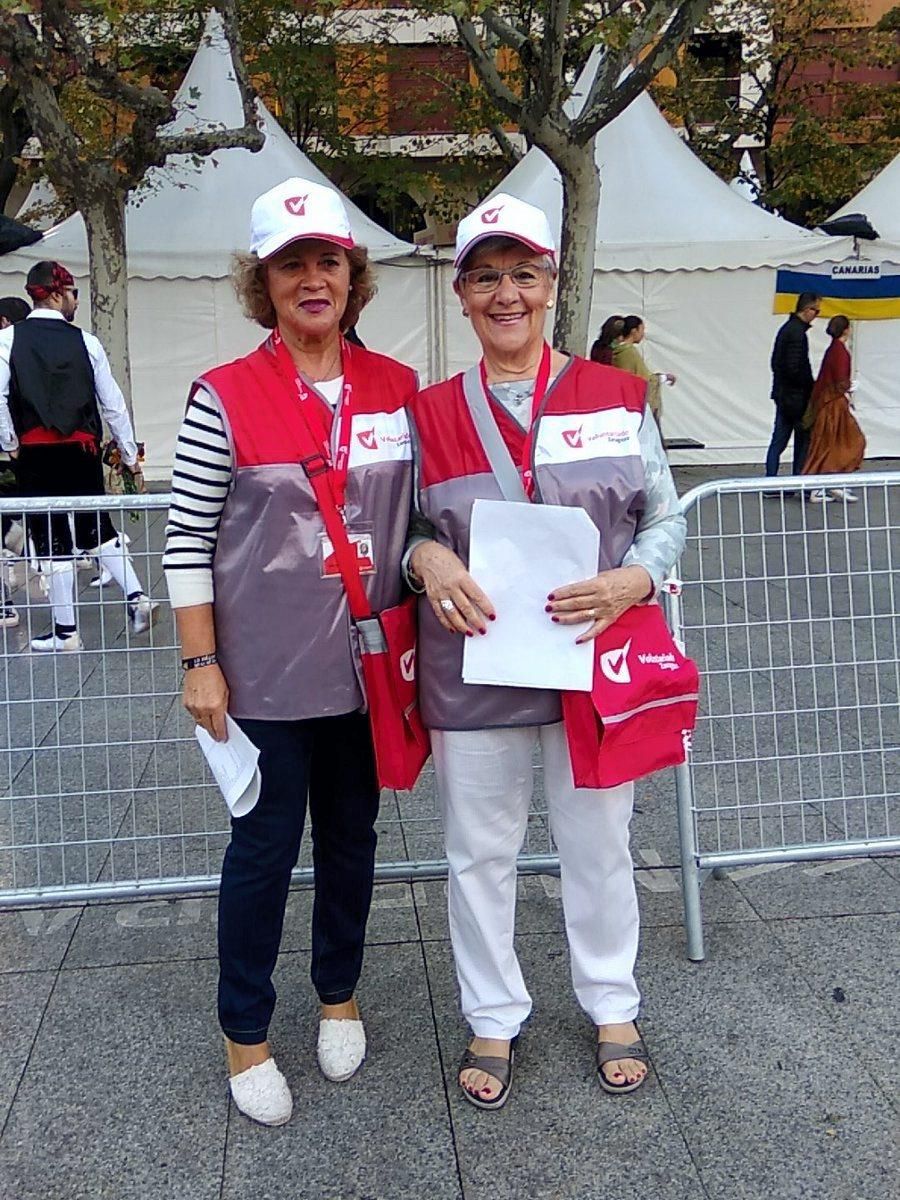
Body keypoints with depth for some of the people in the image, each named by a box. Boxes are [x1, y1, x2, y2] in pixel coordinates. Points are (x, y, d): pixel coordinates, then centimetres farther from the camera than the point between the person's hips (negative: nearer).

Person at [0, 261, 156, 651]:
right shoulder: (85, 341, 1)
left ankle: (65, 632, 8)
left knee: (51, 537, 3)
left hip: (36, 452, -2)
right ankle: (136, 596, 6)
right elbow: (112, 401, 3)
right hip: (83, 448, 2)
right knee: (96, 524, 18)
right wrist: (129, 453, 12)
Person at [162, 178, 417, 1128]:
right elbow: (186, 537, -7)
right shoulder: (225, 397, -9)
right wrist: (201, 664, -9)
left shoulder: (398, 388, 2)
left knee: (351, 834, 17)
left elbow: (422, 513, 10)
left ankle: (339, 997, 39)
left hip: (366, 660, 4)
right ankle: (246, 1034, 27)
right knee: (264, 847, 7)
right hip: (266, 668, -3)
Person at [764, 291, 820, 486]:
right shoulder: (798, 332, -16)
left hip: (783, 394, 9)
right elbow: (795, 368, -22)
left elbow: (776, 362, 17)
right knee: (804, 439, 0)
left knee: (779, 440, 8)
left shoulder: (786, 328, 14)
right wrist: (811, 387, -10)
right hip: (796, 396, -9)